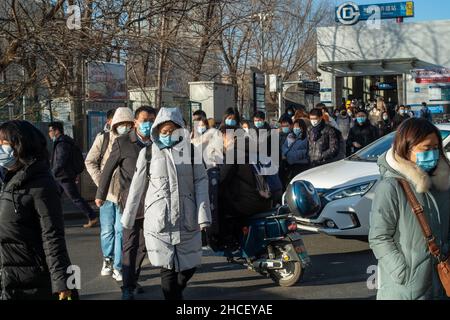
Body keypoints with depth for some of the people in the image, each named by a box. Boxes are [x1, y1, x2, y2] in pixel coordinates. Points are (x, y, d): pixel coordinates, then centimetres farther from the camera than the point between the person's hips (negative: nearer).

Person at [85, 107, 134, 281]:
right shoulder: (104, 138, -1)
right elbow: (90, 161, 4)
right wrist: (100, 181, -4)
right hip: (107, 192, 1)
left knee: (120, 230, -1)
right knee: (107, 229, 8)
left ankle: (117, 267, 9)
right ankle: (108, 259, 32)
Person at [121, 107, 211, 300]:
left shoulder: (191, 150, 4)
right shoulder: (148, 153, 3)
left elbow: (201, 182, 0)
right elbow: (136, 188, 8)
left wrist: (203, 215, -9)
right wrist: (128, 218, 11)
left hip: (187, 220, 2)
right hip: (159, 221, -1)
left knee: (190, 265, 10)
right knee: (168, 268, 0)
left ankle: (173, 293, 36)